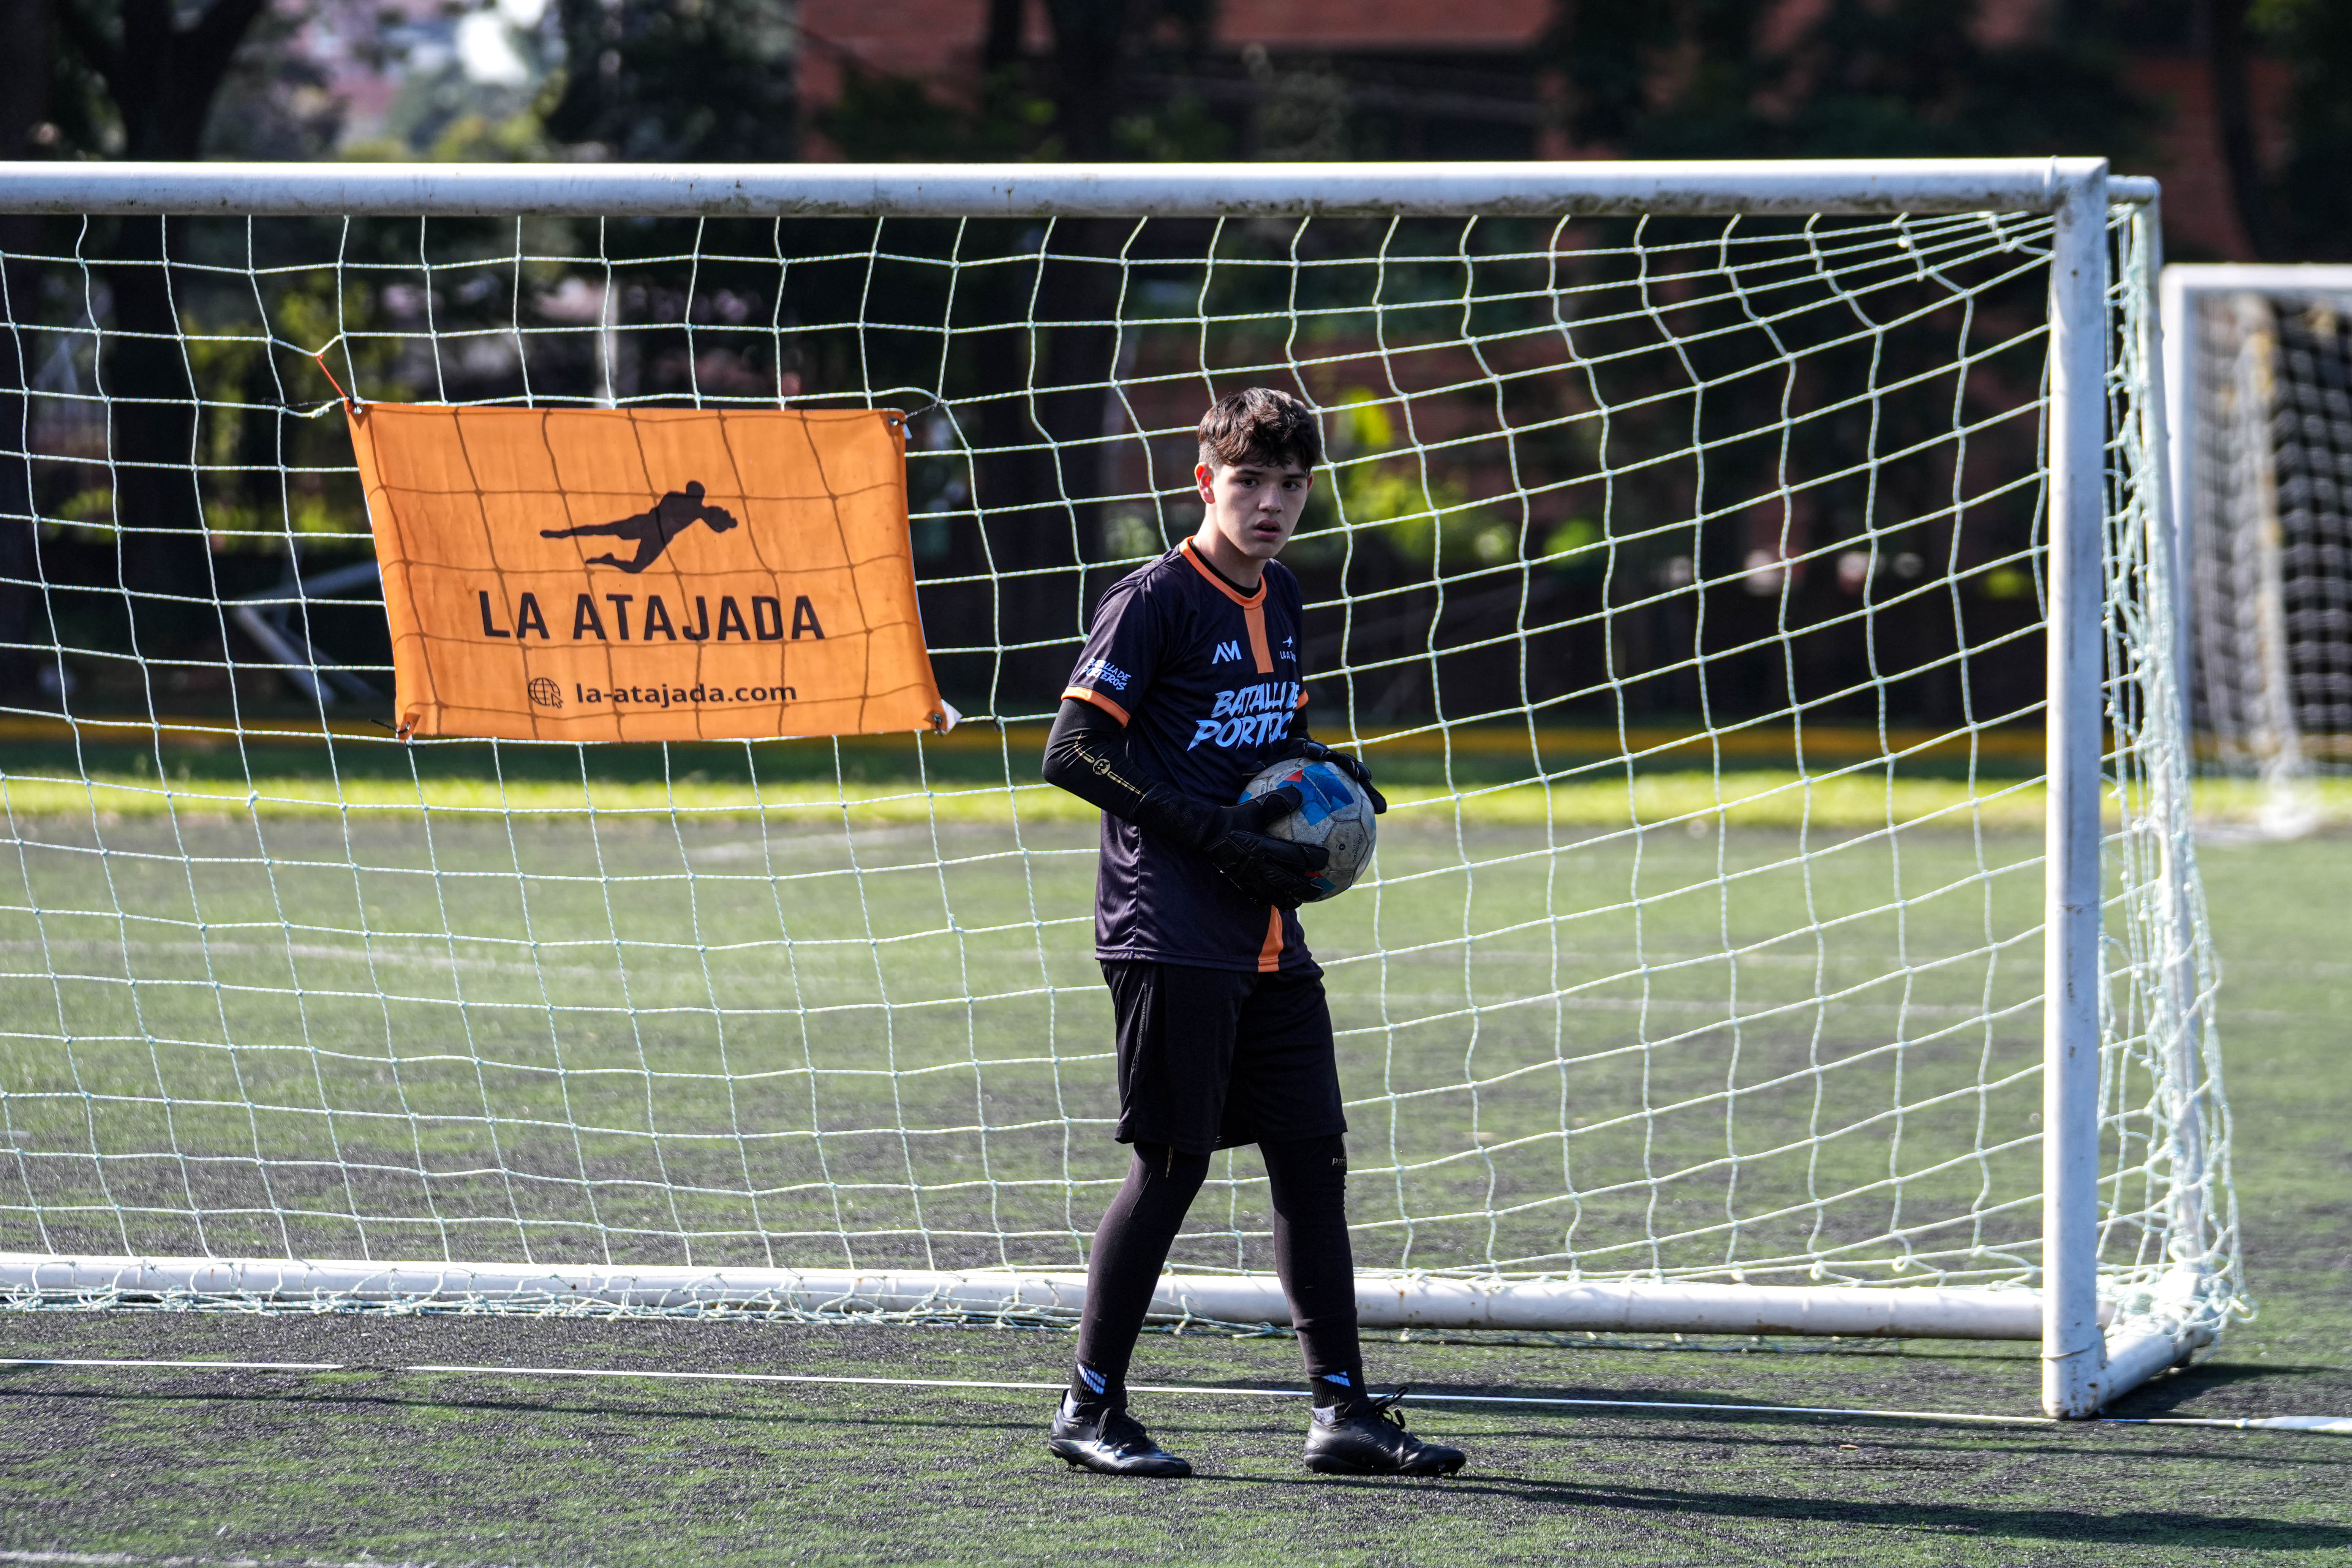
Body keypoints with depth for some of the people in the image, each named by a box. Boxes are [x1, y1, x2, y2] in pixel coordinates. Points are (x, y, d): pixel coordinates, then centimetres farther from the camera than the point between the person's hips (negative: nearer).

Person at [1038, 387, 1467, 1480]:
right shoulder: (1155, 601, -9)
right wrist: (1214, 834, -18)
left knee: (1313, 1155, 6)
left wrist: (1324, 772, 6)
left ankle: (1342, 1410, 10)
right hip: (1171, 933, -8)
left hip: (1270, 939, 8)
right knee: (1172, 1162, -6)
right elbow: (1072, 753, -13)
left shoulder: (1279, 597, 14)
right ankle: (1090, 1410, 3)